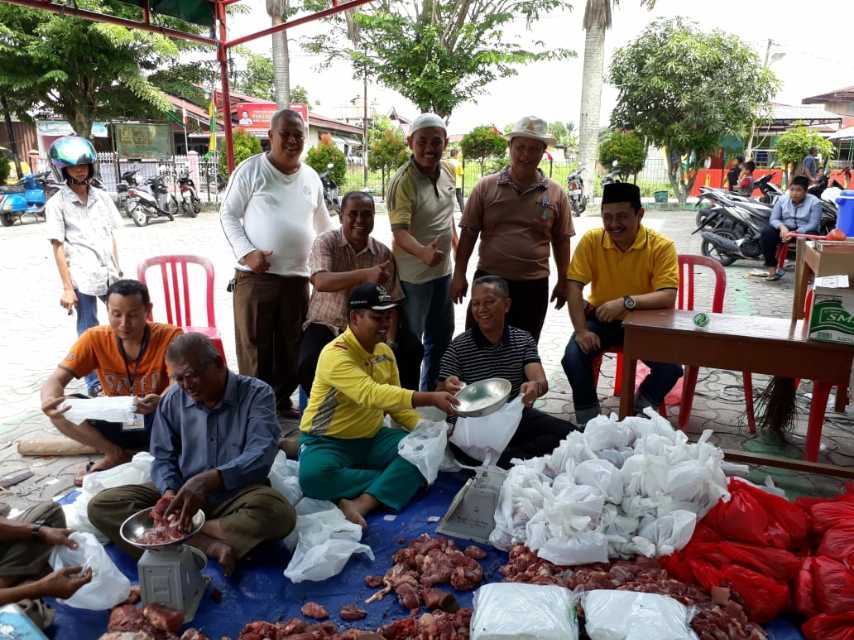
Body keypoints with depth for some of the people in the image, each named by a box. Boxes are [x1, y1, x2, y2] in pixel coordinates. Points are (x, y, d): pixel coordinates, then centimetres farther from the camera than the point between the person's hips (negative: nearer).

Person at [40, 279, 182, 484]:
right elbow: (57, 379, -14)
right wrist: (49, 399, -39)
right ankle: (115, 454, -1)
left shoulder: (170, 337, -19)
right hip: (116, 425, 3)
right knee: (62, 411, -19)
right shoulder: (95, 339, -11)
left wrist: (160, 402, -51)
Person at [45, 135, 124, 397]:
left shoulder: (102, 197, 10)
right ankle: (95, 383, 16)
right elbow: (58, 248, -4)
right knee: (89, 333, 4)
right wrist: (67, 287, -8)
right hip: (82, 278, -4)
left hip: (109, 274, 4)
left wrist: (118, 271, 12)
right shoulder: (57, 204, -2)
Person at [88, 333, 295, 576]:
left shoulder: (257, 394, -9)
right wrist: (170, 492, -17)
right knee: (101, 506, -16)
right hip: (182, 493, 4)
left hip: (236, 494, -4)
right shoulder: (171, 400, 4)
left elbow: (260, 455, -21)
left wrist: (208, 480, -37)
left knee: (278, 513, -36)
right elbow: (164, 458, 6)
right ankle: (209, 545, -27)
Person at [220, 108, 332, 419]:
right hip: (256, 275, -4)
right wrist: (247, 252, -14)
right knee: (254, 346, 0)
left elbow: (322, 222, 22)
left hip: (297, 276, 5)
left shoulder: (311, 177, 13)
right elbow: (228, 214, -1)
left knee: (292, 346, 10)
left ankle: (282, 400, 25)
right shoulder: (251, 169, -2)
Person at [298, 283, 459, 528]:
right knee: (314, 476, -37)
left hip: (372, 438, 6)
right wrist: (430, 398, -42)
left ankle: (360, 504, -28)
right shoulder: (336, 354, -23)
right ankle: (398, 481, -18)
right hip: (327, 441, -6)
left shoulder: (385, 352, 3)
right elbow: (371, 394, -38)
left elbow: (395, 402, 9)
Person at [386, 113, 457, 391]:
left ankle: (432, 390, 38)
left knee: (442, 335, 20)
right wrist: (423, 252, -51)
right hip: (413, 273, -8)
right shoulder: (403, 182, -23)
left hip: (443, 268, 8)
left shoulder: (447, 171, 0)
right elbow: (400, 231, -33)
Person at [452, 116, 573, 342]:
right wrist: (459, 274, -3)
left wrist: (563, 281, 8)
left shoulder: (555, 193, 2)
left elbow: (561, 241, 8)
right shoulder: (486, 187, -2)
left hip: (534, 286, 1)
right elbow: (468, 233, 0)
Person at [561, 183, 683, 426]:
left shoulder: (662, 246, -14)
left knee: (671, 367, -23)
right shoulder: (591, 240, -10)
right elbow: (574, 286, -11)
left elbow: (668, 297, -22)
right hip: (601, 319, 1)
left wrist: (627, 302, -39)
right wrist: (581, 330, -21)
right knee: (573, 357, -24)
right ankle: (588, 422, -2)